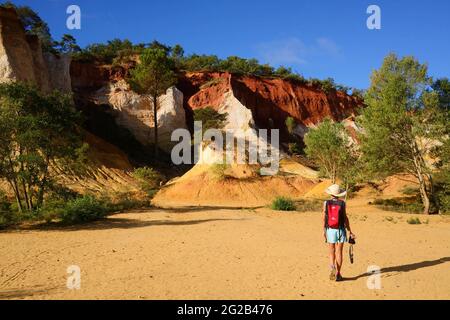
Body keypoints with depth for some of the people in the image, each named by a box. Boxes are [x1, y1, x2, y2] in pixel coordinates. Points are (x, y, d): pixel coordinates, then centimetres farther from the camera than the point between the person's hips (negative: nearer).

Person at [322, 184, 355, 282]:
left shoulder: (326, 203, -3)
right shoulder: (342, 203, -6)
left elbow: (324, 218, -4)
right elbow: (345, 218, -6)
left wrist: (324, 231, 2)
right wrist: (350, 231, 2)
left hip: (330, 230, 1)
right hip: (340, 230, -1)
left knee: (332, 252, 14)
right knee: (339, 252, 5)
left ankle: (333, 267, -9)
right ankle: (337, 274, 6)